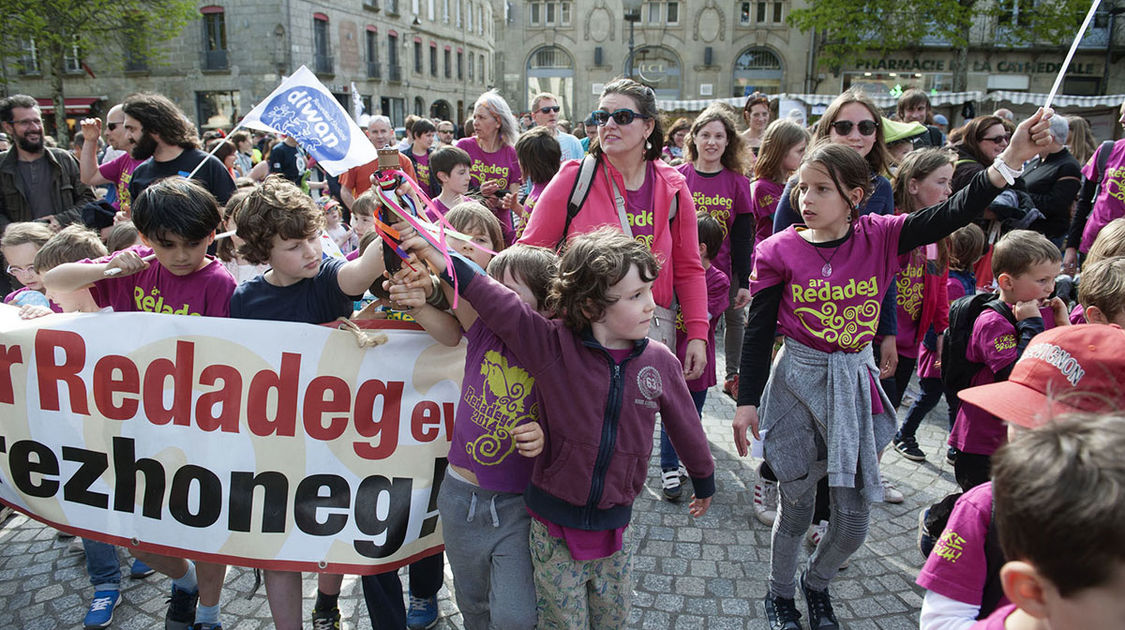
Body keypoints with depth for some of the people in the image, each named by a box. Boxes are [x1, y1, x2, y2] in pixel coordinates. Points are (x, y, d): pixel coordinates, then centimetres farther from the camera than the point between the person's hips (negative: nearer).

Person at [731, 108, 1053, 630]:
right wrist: (747, 401, -6)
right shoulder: (780, 251, -9)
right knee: (796, 505, 12)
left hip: (856, 382, 2)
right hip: (797, 379, -2)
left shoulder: (878, 237, -5)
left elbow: (952, 215, -17)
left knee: (853, 518, 9)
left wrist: (1011, 159, -30)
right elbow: (758, 331, -6)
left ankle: (816, 581, 41)